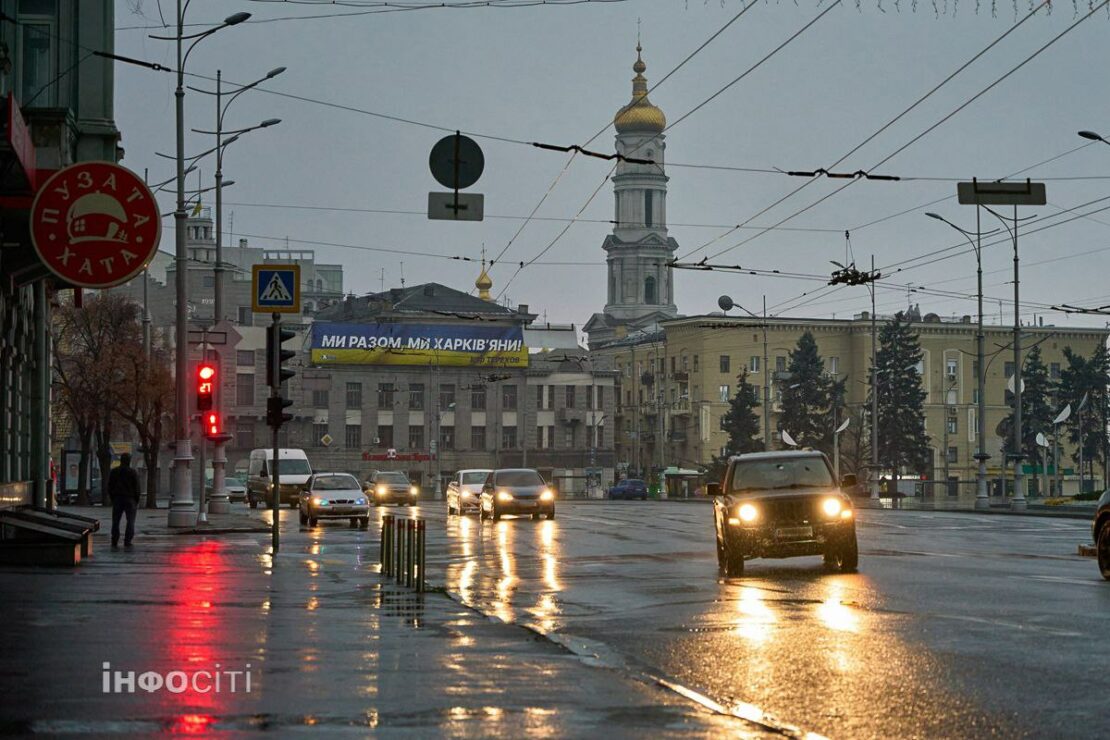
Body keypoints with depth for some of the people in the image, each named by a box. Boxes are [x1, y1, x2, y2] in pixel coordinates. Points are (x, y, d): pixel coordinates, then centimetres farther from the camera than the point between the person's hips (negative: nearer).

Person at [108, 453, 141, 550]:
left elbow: (110, 487, 5)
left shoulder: (113, 472, 3)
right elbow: (136, 488, -4)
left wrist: (112, 499, 13)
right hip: (130, 499, -2)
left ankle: (114, 544, 2)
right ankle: (127, 543, -5)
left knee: (115, 522, 7)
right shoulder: (133, 473, -6)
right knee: (130, 522, 2)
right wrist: (137, 501, 6)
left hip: (117, 499, 2)